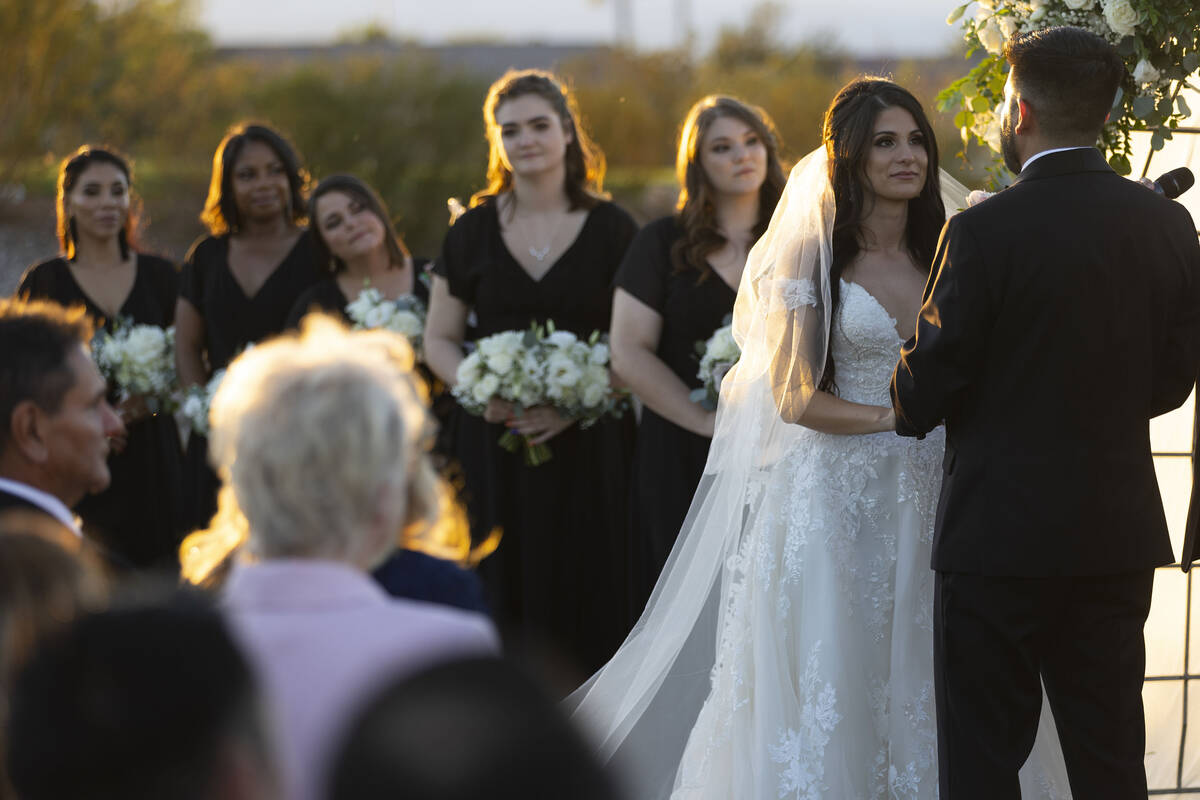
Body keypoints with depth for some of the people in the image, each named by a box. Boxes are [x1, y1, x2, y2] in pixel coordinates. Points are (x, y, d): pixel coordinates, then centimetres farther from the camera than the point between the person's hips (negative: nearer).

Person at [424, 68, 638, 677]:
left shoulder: (611, 229, 3)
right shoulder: (473, 231, 8)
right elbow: (439, 339, 11)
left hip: (586, 448, -1)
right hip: (493, 448, 2)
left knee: (584, 602, -3)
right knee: (502, 601, -1)